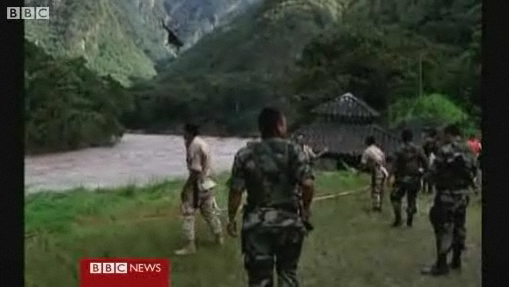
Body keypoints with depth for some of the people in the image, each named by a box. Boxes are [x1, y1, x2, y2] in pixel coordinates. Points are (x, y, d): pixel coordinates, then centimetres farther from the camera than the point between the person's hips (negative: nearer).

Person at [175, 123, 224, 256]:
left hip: (197, 183, -10)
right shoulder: (202, 143, 11)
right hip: (205, 182, 10)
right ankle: (220, 237, 34)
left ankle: (190, 245, -2)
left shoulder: (194, 145, -20)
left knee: (188, 214, -4)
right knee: (209, 211, 22)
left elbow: (196, 171, -22)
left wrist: (185, 188, -18)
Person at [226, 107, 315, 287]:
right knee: (287, 272, 19)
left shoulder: (245, 155, 0)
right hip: (288, 221, 0)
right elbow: (307, 184, -13)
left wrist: (231, 219, 9)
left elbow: (236, 191, -3)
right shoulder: (293, 150, -4)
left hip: (257, 223, 0)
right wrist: (305, 208, 4)